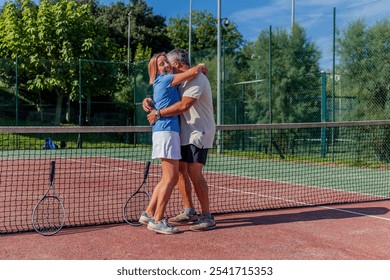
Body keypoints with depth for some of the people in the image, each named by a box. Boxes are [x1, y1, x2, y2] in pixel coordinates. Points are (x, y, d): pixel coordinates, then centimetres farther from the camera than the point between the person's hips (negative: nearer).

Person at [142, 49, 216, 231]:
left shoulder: (196, 78, -15)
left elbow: (183, 105, -26)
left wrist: (158, 113, -19)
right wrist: (150, 102, -2)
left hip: (199, 133, -10)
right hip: (185, 134, 10)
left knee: (194, 172, -14)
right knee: (179, 170, 8)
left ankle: (207, 217, -7)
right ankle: (189, 212, 18)